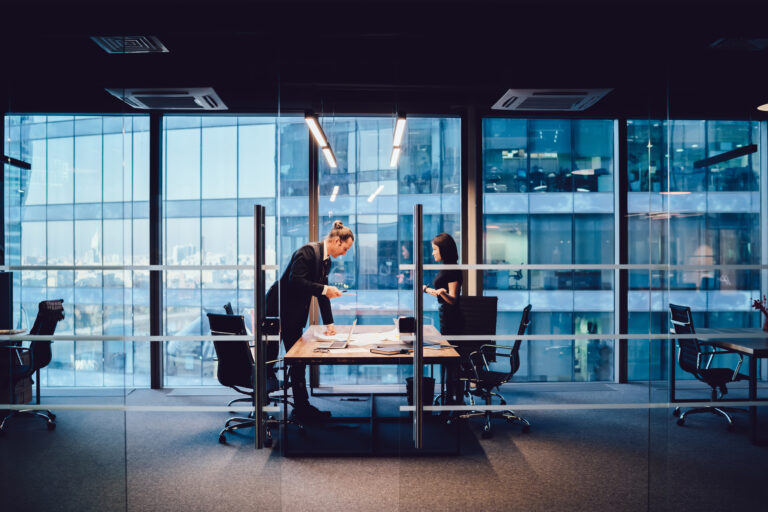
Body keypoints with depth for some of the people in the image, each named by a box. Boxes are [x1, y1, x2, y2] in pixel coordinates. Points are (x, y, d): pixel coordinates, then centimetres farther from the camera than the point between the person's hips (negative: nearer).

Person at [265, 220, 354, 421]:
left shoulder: (326, 261, 10)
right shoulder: (308, 251, -18)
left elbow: (323, 291, 14)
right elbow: (295, 280, -27)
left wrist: (329, 323, 13)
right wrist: (324, 290, -26)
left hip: (294, 315, 10)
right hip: (279, 309, -9)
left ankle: (302, 407, 17)